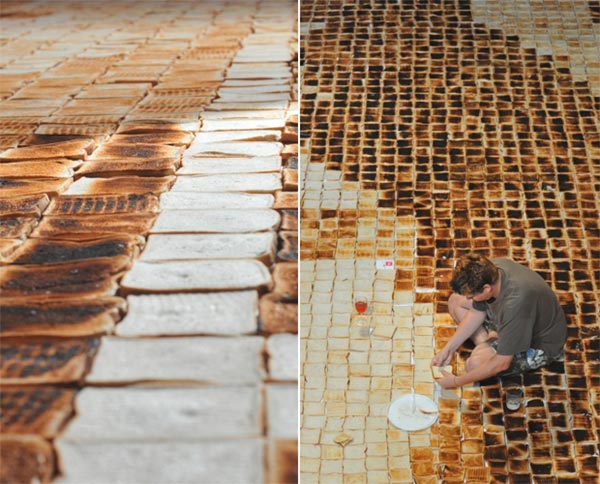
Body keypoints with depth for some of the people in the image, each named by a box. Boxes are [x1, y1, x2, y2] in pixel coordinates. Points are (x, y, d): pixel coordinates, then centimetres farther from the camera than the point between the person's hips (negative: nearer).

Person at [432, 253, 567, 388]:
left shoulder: (515, 303, -42)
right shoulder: (489, 269, -20)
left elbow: (501, 363, -32)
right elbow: (477, 312, -2)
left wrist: (456, 381, -23)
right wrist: (448, 349, -6)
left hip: (540, 343, -7)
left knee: (475, 363, -28)